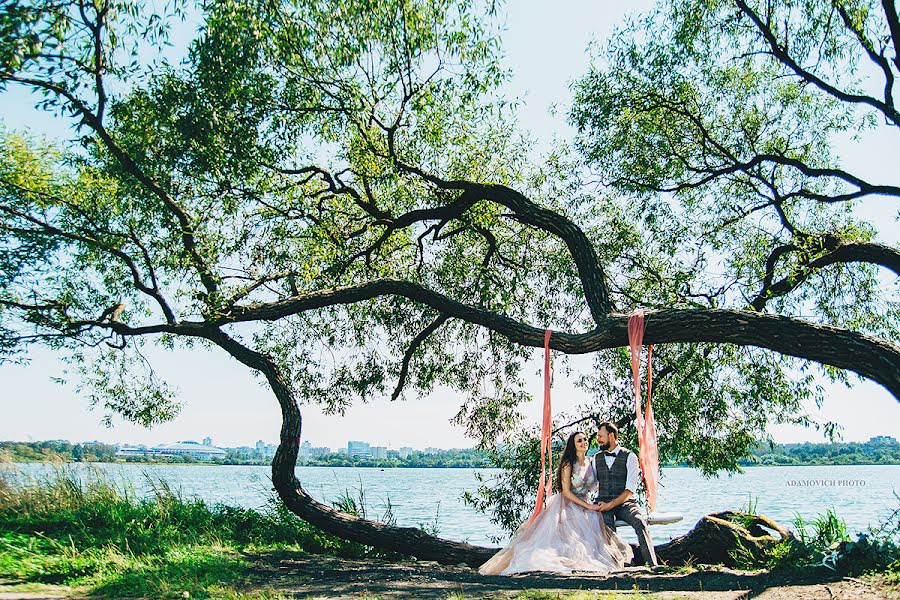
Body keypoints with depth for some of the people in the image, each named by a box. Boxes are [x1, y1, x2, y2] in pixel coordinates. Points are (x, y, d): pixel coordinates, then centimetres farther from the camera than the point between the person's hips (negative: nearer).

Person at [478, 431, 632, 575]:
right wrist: (587, 506, -14)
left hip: (586, 506, 6)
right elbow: (567, 492, -13)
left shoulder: (591, 462, 5)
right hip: (568, 507, -5)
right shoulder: (568, 464, -11)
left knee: (588, 537, -9)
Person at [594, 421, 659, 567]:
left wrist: (611, 504, -15)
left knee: (639, 521, -32)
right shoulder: (597, 458, 15)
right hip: (603, 503, 2)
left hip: (624, 503, -2)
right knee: (607, 527, -31)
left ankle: (652, 564, -33)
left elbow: (630, 489, -8)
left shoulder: (629, 456, 0)